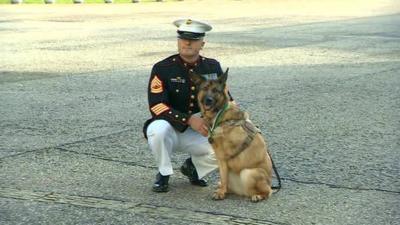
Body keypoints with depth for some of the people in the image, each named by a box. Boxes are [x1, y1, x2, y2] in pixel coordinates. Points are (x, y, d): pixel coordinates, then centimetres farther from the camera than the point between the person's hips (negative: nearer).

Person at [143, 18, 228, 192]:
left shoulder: (213, 67, 0)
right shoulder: (162, 69, -12)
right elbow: (157, 107, -20)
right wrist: (189, 120, -32)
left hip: (198, 133, 3)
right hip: (169, 129, -3)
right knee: (159, 129, -38)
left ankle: (192, 166, 10)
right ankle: (163, 173, -9)